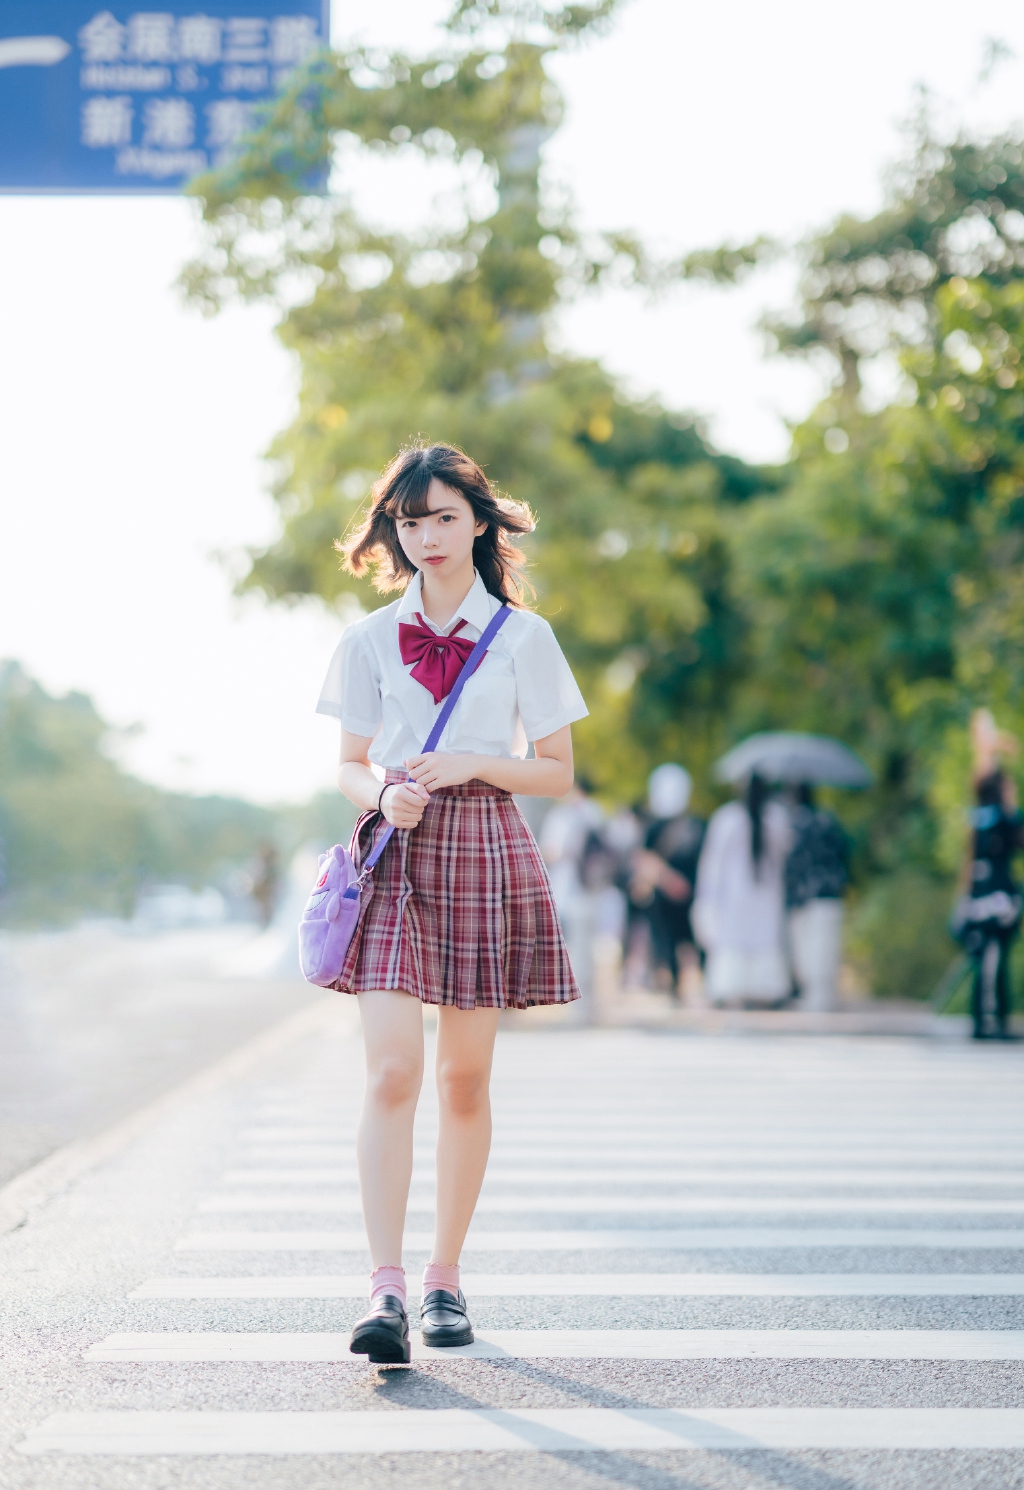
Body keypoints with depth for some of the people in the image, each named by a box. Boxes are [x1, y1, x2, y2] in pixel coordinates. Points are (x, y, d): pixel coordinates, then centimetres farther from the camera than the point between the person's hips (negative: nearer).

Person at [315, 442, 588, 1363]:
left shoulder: (523, 637, 4)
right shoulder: (369, 641, 8)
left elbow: (558, 772, 5)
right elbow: (350, 765, 11)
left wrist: (472, 765, -12)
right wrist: (383, 794, -11)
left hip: (487, 855, 0)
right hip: (395, 853, 0)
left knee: (465, 1080, 5)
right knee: (391, 1074, -13)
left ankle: (446, 1276, 18)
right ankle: (386, 1290, -17)